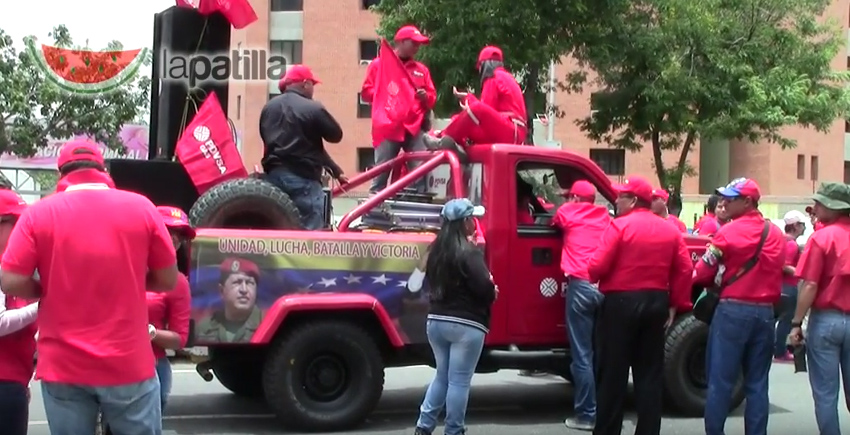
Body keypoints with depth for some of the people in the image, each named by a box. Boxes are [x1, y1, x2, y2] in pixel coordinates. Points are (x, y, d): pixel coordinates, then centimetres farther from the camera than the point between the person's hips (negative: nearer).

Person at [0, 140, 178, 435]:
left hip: (63, 366, 0)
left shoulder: (39, 213, -2)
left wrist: (51, 291, 11)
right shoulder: (141, 207, 0)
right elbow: (168, 280, 3)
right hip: (129, 364, 0)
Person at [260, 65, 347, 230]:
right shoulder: (313, 108, -10)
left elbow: (266, 137, 16)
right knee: (310, 232, -3)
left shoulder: (269, 107, 10)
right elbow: (336, 135, -3)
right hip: (303, 177, -7)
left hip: (273, 175, 7)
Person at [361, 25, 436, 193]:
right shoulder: (379, 64, 11)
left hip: (415, 128, 3)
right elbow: (366, 92, 5)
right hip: (388, 127, -3)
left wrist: (426, 97, -3)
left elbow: (432, 98, 19)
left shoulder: (421, 69, 20)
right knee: (381, 172, -4)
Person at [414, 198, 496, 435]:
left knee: (442, 376, 18)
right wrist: (493, 291, 1)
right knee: (459, 381, 0)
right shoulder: (469, 253, -16)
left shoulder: (436, 250, 8)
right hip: (465, 324, -8)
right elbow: (484, 288, -20)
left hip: (436, 320, 8)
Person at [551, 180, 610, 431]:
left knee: (582, 354, -3)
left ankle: (587, 415, -3)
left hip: (581, 285, -4)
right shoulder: (605, 216, 18)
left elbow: (554, 225, 29)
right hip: (606, 286, 4)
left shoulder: (567, 211, 10)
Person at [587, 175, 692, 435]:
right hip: (656, 303, 5)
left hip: (621, 302, -5)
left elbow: (597, 266, -14)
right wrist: (675, 305, 8)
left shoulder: (620, 225, -10)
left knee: (613, 372, 2)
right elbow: (684, 270, 4)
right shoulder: (670, 230, 8)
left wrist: (593, 276, 8)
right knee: (650, 373, 10)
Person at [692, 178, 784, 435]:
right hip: (765, 312, 5)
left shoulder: (729, 232, -9)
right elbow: (778, 271, 14)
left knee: (721, 381, 1)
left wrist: (690, 278, 15)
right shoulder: (776, 234, 8)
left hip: (733, 310, -5)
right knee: (757, 383, 8)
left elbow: (704, 272, -5)